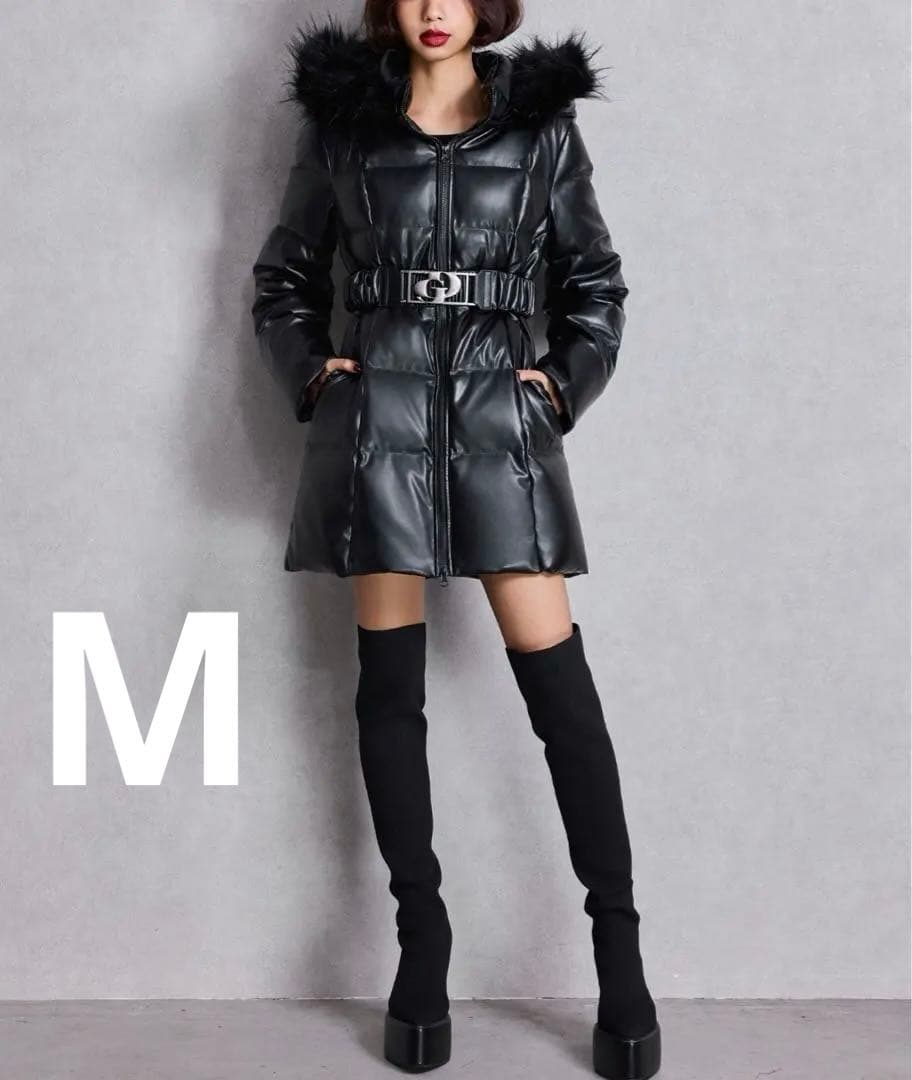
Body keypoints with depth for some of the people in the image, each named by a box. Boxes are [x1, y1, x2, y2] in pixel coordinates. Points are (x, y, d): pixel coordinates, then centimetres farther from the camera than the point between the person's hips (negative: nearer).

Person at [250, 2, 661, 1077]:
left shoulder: (541, 120, 8)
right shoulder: (341, 118, 9)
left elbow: (594, 285, 13)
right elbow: (284, 279, 16)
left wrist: (563, 386, 0)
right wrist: (309, 378, 2)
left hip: (499, 416, -1)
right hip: (379, 413, 1)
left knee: (557, 683, -6)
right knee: (390, 684, 3)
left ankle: (619, 951, 5)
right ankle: (421, 938, 16)